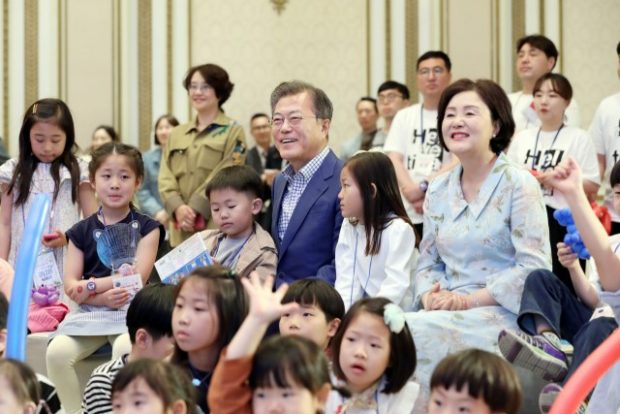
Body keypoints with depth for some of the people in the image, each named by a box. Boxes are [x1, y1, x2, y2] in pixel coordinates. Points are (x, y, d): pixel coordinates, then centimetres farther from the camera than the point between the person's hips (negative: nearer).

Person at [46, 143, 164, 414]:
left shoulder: (146, 228, 7)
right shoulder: (81, 231, 12)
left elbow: (137, 277, -5)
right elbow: (71, 285, 4)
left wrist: (91, 286, -11)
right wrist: (104, 297, -14)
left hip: (130, 310, -3)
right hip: (89, 312, 3)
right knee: (57, 352, -25)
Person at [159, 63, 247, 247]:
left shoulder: (233, 132, 3)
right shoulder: (177, 134, 18)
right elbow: (166, 177, 9)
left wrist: (195, 210, -15)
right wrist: (179, 208, -10)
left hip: (215, 227, -4)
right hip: (181, 230, 4)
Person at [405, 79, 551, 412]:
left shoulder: (518, 184, -4)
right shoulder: (438, 190, 13)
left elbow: (534, 267, -11)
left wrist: (467, 300, -15)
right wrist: (430, 296, -6)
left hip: (503, 314, -5)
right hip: (448, 313, 5)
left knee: (416, 332, -29)